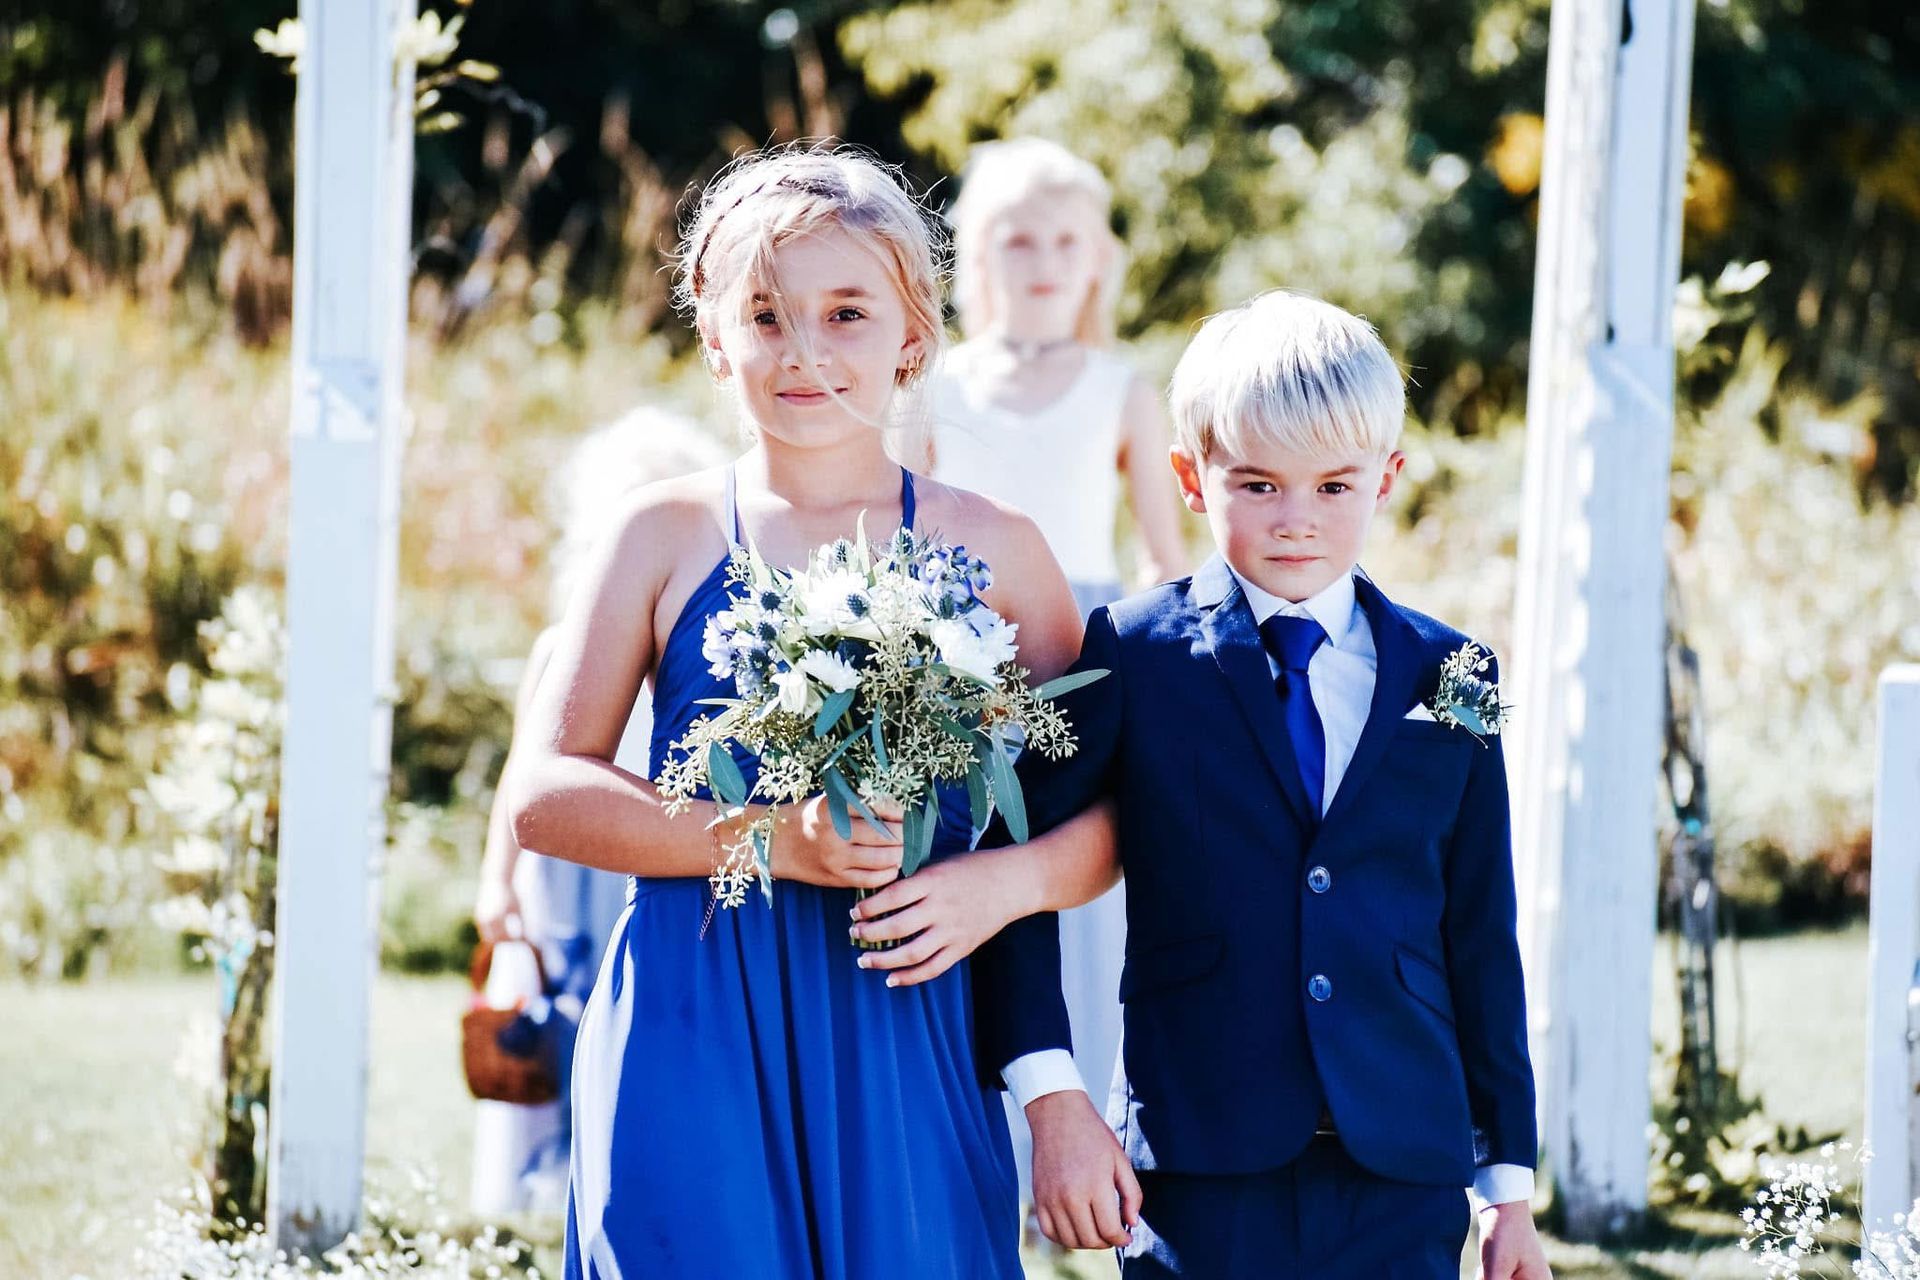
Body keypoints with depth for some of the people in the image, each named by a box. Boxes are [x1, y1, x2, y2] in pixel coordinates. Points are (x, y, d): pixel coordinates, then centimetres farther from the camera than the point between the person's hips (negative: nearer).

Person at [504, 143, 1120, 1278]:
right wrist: (774, 844, -12)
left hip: (907, 1050, 1)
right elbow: (543, 791, 0)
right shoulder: (670, 536, 4)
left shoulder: (989, 550, 6)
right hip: (692, 1046, -1)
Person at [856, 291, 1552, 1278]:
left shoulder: (1446, 677, 8)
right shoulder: (1135, 654, 1)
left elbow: (1480, 935, 10)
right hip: (1204, 1171, -2)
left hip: (1404, 1172, 2)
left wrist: (1508, 1180, 10)